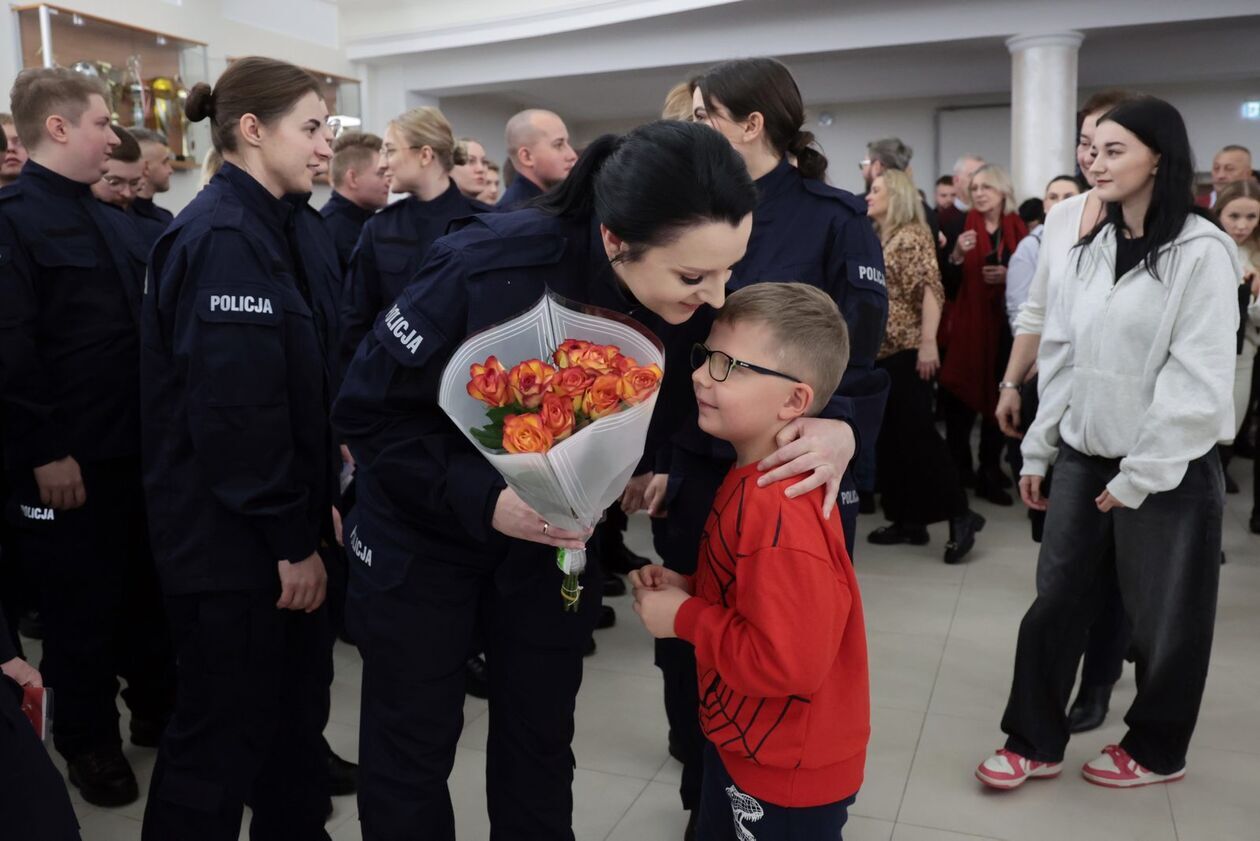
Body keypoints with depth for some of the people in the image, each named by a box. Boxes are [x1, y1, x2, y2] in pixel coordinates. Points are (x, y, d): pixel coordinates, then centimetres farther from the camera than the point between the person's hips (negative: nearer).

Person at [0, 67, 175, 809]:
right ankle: (89, 741, 26)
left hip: (139, 443, 7)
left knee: (150, 586, 17)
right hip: (71, 457, -7)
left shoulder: (113, 222, 13)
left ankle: (157, 709, 35)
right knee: (83, 602, 8)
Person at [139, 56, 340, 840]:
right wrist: (291, 537, -18)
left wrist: (319, 504, 10)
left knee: (297, 703, 20)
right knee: (225, 726, 7)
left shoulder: (284, 227, 11)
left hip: (287, 517, 9)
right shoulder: (220, 237, -19)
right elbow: (237, 410, -24)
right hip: (231, 534, -9)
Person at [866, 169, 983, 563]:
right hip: (879, 352, 8)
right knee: (888, 439, 7)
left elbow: (931, 291, -14)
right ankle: (906, 519, 14)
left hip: (906, 350, -8)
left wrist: (928, 343, -22)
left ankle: (960, 515, 0)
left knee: (917, 434, -9)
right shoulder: (875, 239, 16)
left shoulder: (913, 236, -5)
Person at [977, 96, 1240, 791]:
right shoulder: (1092, 249, 9)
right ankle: (1034, 741, 23)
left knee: (1162, 618, 11)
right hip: (1083, 454, 6)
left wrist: (1140, 475, -15)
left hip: (1167, 469, -5)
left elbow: (1198, 381, -15)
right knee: (1055, 601, 9)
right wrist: (1037, 450, 9)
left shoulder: (1201, 253, -12)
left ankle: (1156, 749, 31)